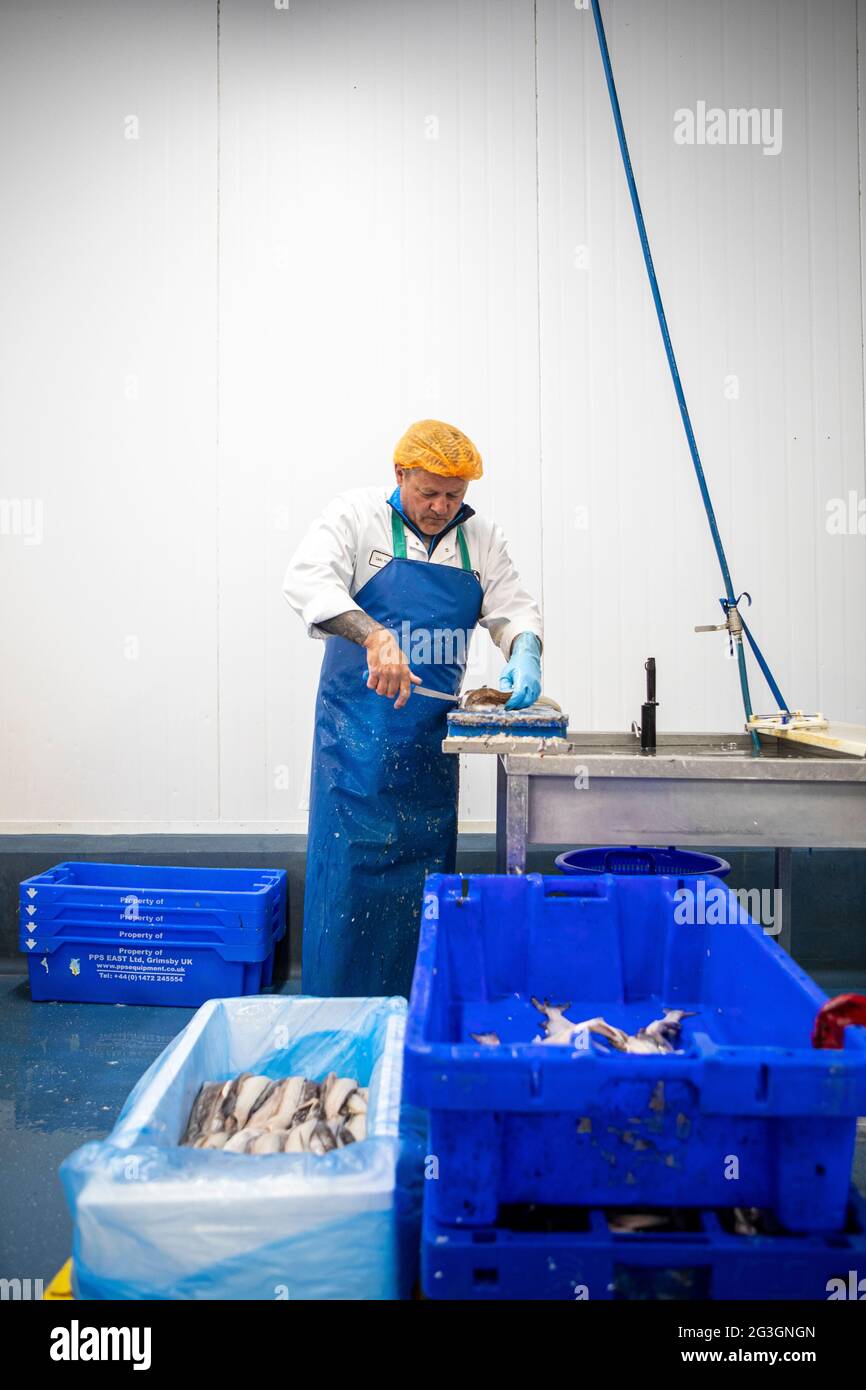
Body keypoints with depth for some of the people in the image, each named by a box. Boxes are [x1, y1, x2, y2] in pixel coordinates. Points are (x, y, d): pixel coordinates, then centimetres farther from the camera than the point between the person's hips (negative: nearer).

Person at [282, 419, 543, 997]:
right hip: (357, 729, -4)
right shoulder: (357, 514, -4)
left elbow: (514, 608, 6)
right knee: (350, 865, -2)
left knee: (426, 868, 11)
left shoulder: (483, 538, 8)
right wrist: (374, 636, -33)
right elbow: (307, 580, -18)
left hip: (432, 732, 4)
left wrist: (525, 654, -17)